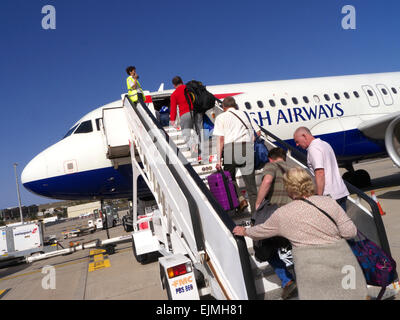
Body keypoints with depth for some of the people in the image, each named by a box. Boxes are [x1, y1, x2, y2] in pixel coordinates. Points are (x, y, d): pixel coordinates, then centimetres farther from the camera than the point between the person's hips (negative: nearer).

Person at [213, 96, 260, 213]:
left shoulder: (221, 117, 11)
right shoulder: (243, 114, 22)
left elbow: (220, 139, 0)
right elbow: (257, 132, 17)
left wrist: (219, 159, -2)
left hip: (231, 147, -2)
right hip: (247, 148, 3)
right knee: (250, 181, 6)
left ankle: (240, 199, 0)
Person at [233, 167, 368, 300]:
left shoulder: (282, 214, -3)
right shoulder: (328, 202, -1)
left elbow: (261, 231, 12)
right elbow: (350, 232, -2)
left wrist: (244, 231, 31)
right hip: (341, 261, 2)